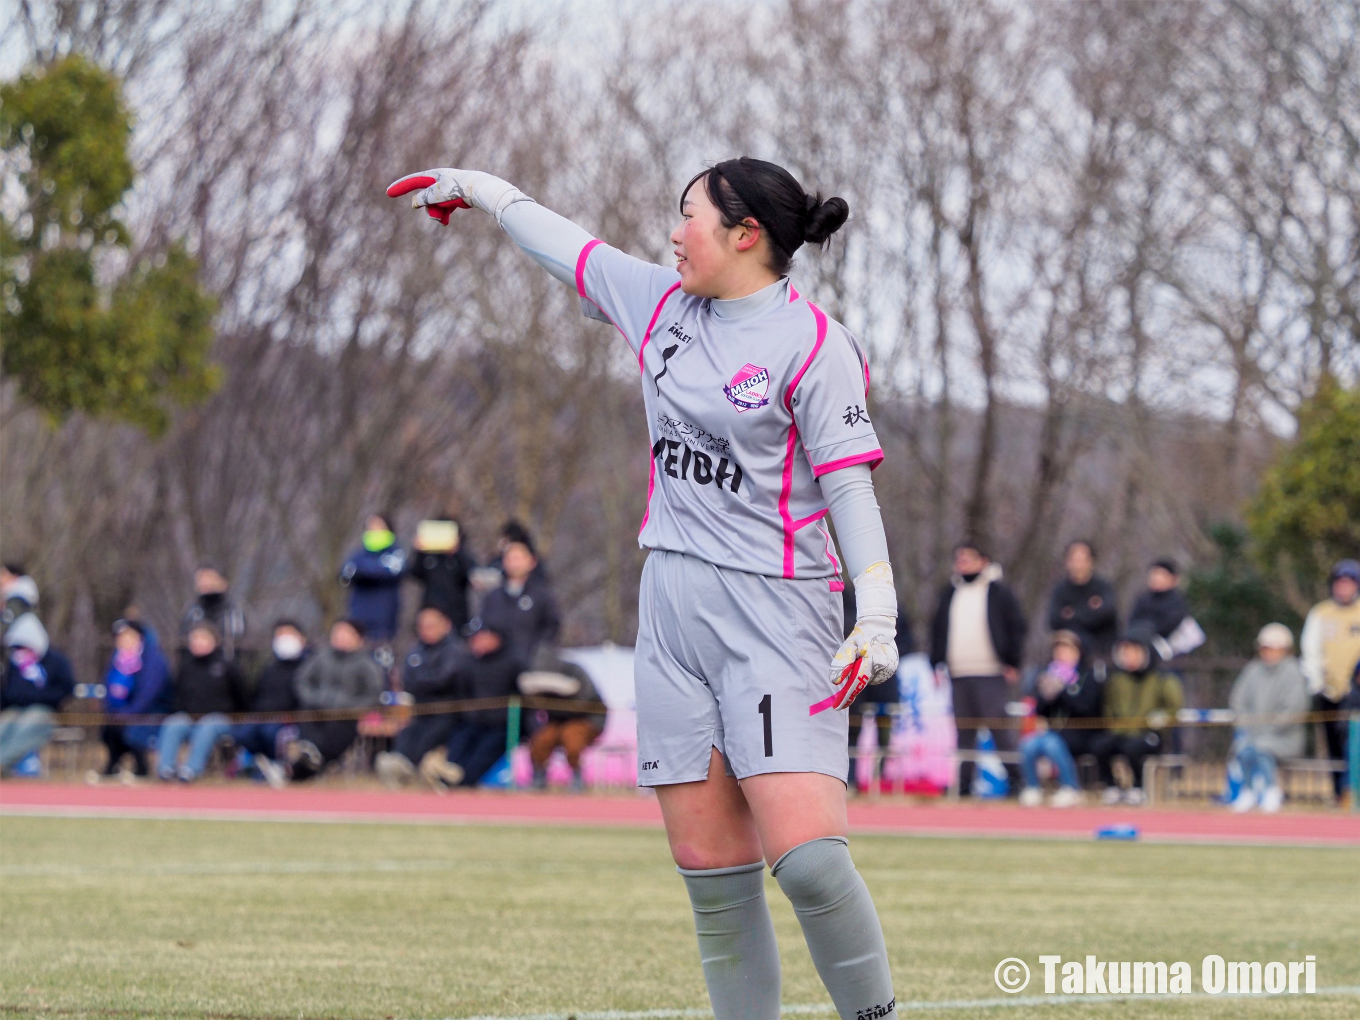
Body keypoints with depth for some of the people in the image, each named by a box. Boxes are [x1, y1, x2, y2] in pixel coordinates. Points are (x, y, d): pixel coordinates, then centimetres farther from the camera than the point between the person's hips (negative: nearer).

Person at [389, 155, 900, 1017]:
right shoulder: (664, 305, 12)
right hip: (674, 606, 6)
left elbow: (850, 485, -9)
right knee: (711, 871, 1)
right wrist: (479, 190, 41)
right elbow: (566, 245, 28)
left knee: (806, 855, -20)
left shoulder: (812, 343, -7)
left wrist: (877, 619, -18)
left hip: (777, 613, -6)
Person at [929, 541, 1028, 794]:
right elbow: (938, 631, 20)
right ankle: (962, 781, 9)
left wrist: (1013, 664, -6)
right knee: (963, 731, 6)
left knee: (1001, 729, -8)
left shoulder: (999, 593, 2)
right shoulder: (949, 594, 17)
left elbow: (1018, 628, 0)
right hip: (958, 676, 5)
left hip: (992, 675, -5)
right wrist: (937, 664, 11)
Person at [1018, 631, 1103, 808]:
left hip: (1082, 735, -4)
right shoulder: (1046, 675, 11)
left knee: (1052, 743, -34)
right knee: (1029, 745, -28)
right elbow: (1039, 712, 8)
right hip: (1054, 731, 4)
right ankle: (1032, 789, -7)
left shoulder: (1090, 676, -1)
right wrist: (1046, 696, -14)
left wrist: (1060, 692, -21)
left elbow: (1088, 709, -14)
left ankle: (1070, 790, -18)